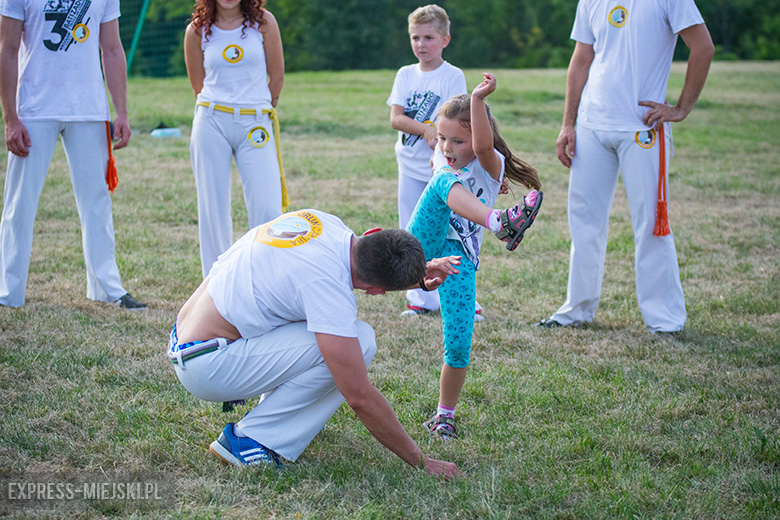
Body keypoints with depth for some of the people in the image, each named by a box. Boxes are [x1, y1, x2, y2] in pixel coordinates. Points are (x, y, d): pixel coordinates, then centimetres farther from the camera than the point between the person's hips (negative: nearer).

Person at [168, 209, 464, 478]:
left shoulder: (327, 222, -3)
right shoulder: (328, 284, -27)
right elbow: (359, 397, -24)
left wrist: (421, 275, 6)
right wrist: (421, 461, -14)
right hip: (207, 367, -9)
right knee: (360, 341, -16)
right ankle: (248, 439, -10)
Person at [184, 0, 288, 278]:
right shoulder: (196, 31, 4)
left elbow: (277, 77, 8)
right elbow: (199, 86, 12)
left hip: (255, 125, 0)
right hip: (211, 124, 1)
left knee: (268, 208, -9)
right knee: (213, 207, 1)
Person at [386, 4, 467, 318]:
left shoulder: (453, 76, -3)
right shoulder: (405, 75, 9)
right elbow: (395, 118, 0)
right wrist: (426, 129, -16)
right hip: (410, 166, 4)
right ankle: (421, 300, 12)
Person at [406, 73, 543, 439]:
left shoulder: (490, 165, 0)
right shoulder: (441, 162, 17)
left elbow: (482, 145, -24)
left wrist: (477, 100, -37)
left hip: (458, 258, -2)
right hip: (419, 245, 2)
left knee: (459, 345, -11)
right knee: (446, 182, -26)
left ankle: (445, 415, 13)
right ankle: (499, 222, -54)